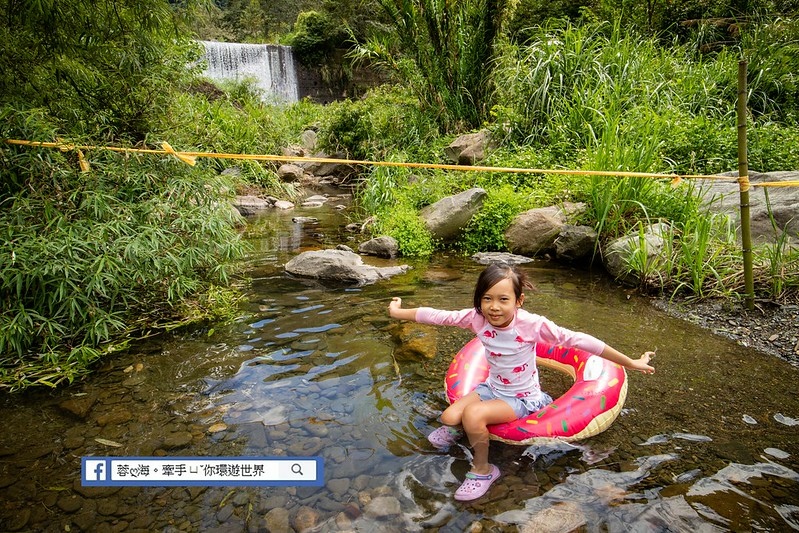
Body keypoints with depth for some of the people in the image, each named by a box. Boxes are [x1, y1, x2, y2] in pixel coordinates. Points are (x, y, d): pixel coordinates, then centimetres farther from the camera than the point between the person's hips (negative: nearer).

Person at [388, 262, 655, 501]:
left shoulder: (531, 324, -28)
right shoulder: (478, 318, -18)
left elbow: (578, 340, -27)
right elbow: (438, 316, -10)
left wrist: (631, 362, -23)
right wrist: (399, 312, -2)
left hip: (522, 397, -4)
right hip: (492, 387, 4)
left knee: (473, 414, -28)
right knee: (449, 417, -16)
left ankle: (482, 470, -2)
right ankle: (457, 429, 22)